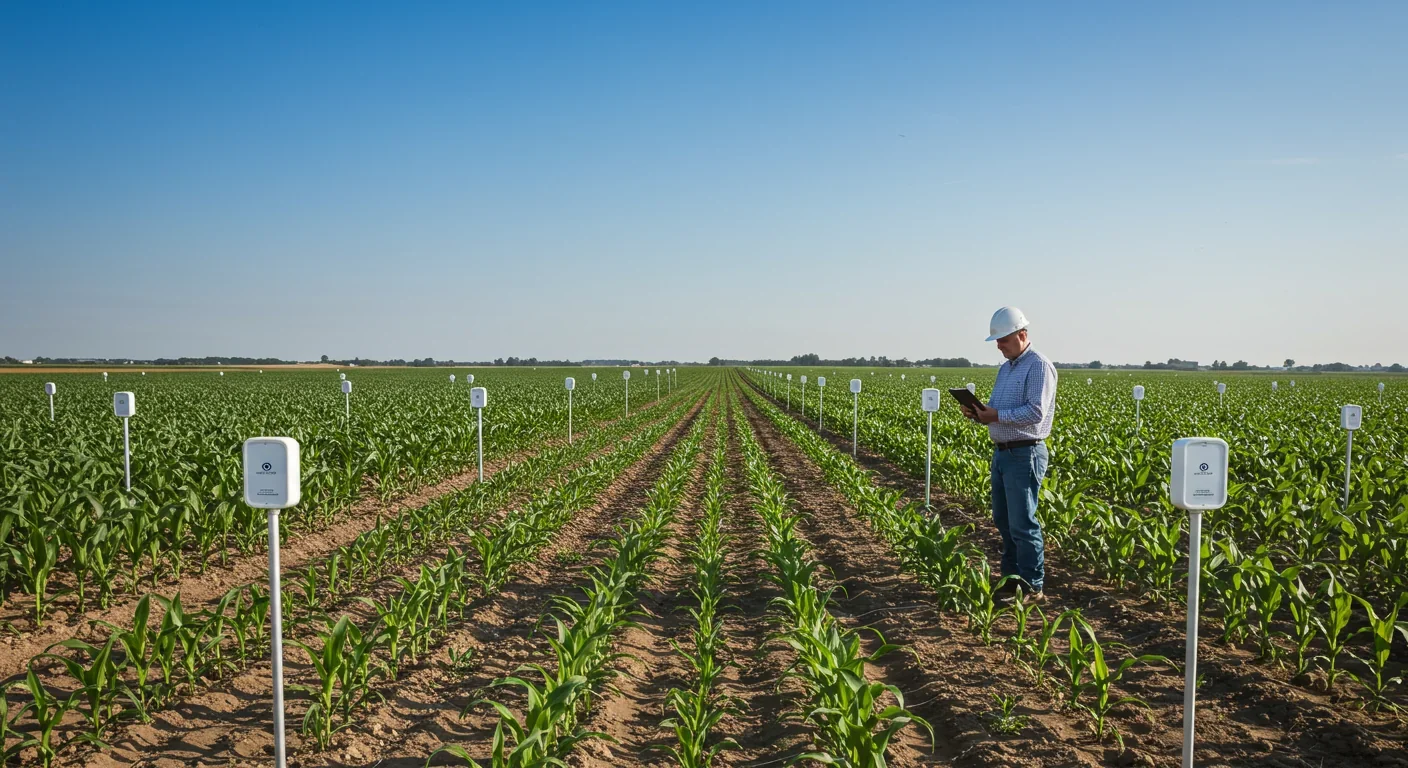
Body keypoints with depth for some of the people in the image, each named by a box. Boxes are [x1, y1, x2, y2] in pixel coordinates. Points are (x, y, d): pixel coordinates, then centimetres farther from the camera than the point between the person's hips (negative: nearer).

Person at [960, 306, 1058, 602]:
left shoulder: (1039, 366, -11)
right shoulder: (1005, 369, 17)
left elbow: (1036, 412, -21)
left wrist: (996, 415, -23)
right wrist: (978, 414, -1)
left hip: (1025, 455, -9)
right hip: (1001, 452, 9)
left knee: (1022, 523, -6)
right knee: (1002, 519, 14)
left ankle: (1032, 587, 2)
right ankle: (1011, 577, 24)